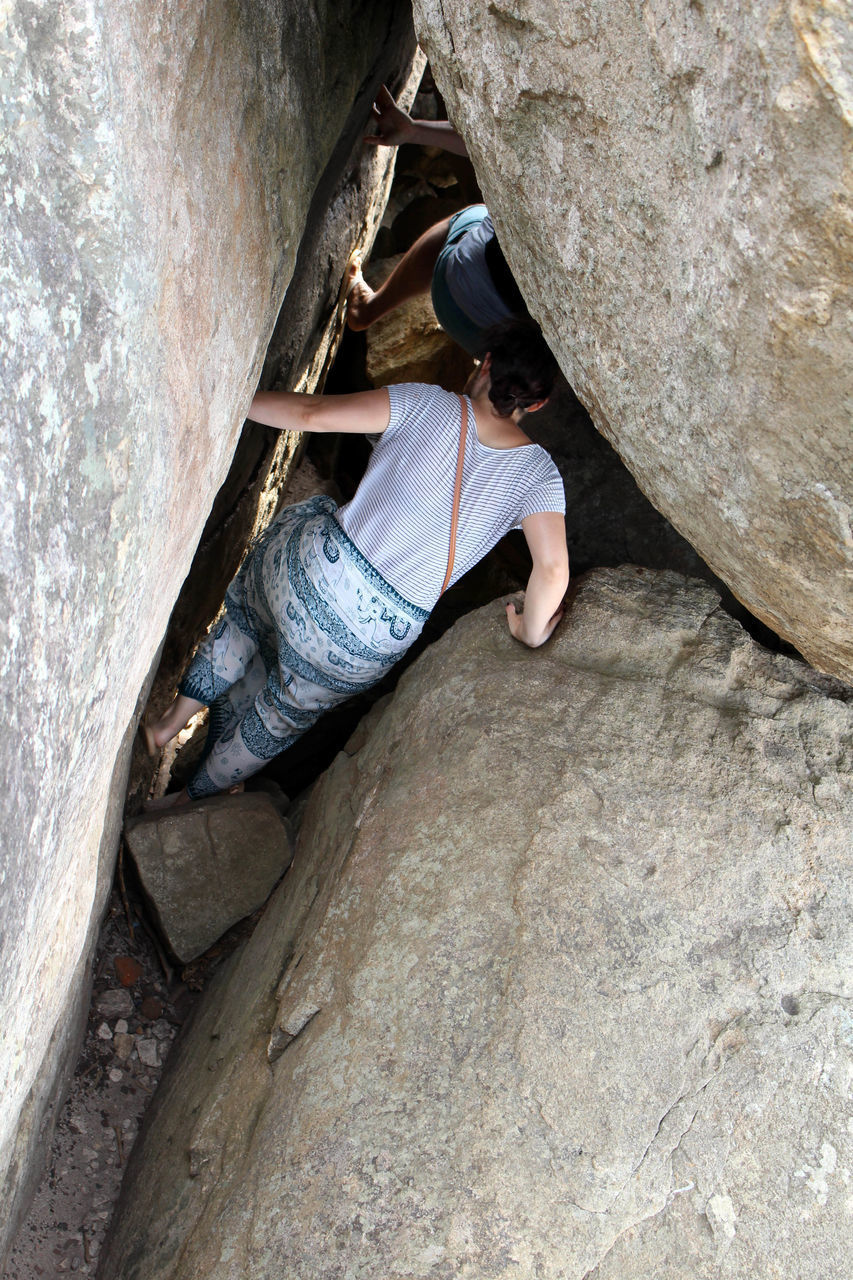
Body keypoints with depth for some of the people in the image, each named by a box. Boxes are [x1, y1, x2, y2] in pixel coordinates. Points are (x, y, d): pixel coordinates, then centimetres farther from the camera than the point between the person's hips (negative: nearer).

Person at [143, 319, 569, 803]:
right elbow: (553, 570, -18)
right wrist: (532, 631, 1)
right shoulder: (537, 473, -7)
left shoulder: (428, 404, -8)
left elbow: (313, 413, -12)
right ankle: (195, 796, 46)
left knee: (246, 616, 36)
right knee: (287, 712, 28)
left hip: (317, 568, -1)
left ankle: (173, 720, 42)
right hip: (375, 641, 1)